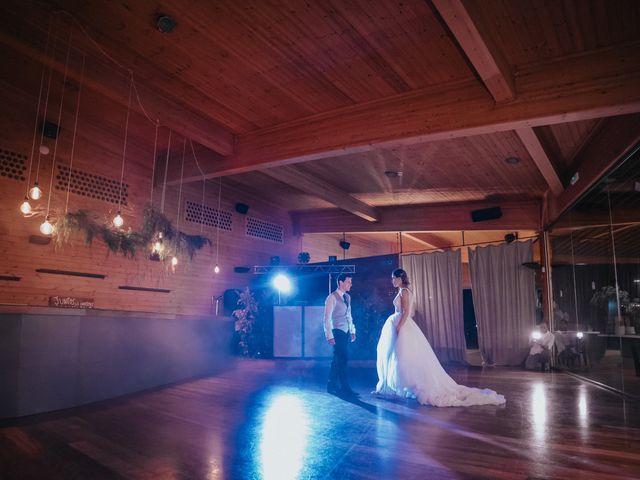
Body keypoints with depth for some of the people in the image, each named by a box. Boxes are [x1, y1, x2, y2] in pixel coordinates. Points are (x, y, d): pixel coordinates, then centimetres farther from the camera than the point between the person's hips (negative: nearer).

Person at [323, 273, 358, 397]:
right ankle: (345, 388, 0)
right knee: (342, 360, -7)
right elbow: (327, 318, -13)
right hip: (337, 332, -8)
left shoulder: (347, 297, 13)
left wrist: (352, 331, 17)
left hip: (346, 332, 8)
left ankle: (332, 385, 23)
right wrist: (329, 336, -17)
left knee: (338, 360, 13)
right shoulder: (332, 297, -11)